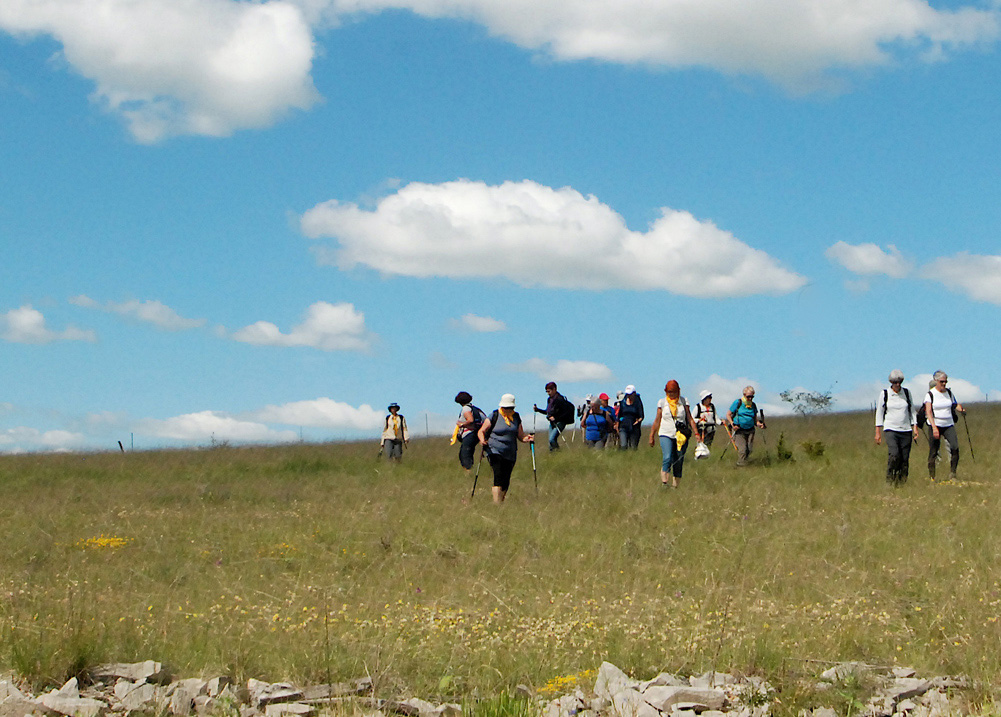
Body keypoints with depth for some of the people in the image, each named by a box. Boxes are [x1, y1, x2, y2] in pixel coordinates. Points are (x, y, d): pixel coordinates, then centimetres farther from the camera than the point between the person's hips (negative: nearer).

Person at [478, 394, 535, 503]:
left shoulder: (516, 417, 12)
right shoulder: (494, 416, 0)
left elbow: (520, 435, 16)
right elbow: (481, 431, 1)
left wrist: (527, 438, -6)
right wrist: (482, 440, -20)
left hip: (510, 454, 5)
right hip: (495, 451, -5)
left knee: (506, 481, 5)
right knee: (499, 477, -18)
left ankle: (501, 502, 21)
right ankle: (497, 504, -22)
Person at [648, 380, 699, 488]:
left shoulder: (683, 401, 8)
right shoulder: (662, 402, 8)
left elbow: (690, 419, 9)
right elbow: (657, 420, 13)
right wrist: (651, 436, 13)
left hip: (681, 437, 1)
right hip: (666, 435, -1)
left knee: (678, 463, 0)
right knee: (667, 458, -22)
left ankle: (675, 486, 8)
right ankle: (664, 483, -27)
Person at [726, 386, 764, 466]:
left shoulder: (753, 405, 13)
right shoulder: (737, 403, -1)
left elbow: (755, 419, 21)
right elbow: (728, 415, 2)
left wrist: (759, 424, -1)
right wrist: (732, 424, -13)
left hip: (750, 431, 5)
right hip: (739, 430, -5)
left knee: (749, 449, 0)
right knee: (742, 450, -15)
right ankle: (742, 465, -10)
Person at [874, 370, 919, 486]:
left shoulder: (906, 393, 9)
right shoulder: (884, 394, 2)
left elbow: (912, 411, 15)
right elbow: (879, 413, 5)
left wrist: (915, 427, 7)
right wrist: (878, 432, 2)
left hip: (906, 430, 3)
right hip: (890, 429, -3)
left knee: (905, 458, -3)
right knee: (894, 455, -21)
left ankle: (902, 483, 8)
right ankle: (890, 480, -6)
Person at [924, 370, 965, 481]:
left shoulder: (949, 392, 9)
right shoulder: (930, 394, -5)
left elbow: (955, 405, 20)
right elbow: (928, 412, -14)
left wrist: (961, 409, -6)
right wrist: (934, 427, -26)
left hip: (949, 425, 3)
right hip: (935, 425, -3)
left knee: (955, 448, -14)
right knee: (933, 452, -2)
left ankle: (952, 474, -5)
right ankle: (931, 477, 9)